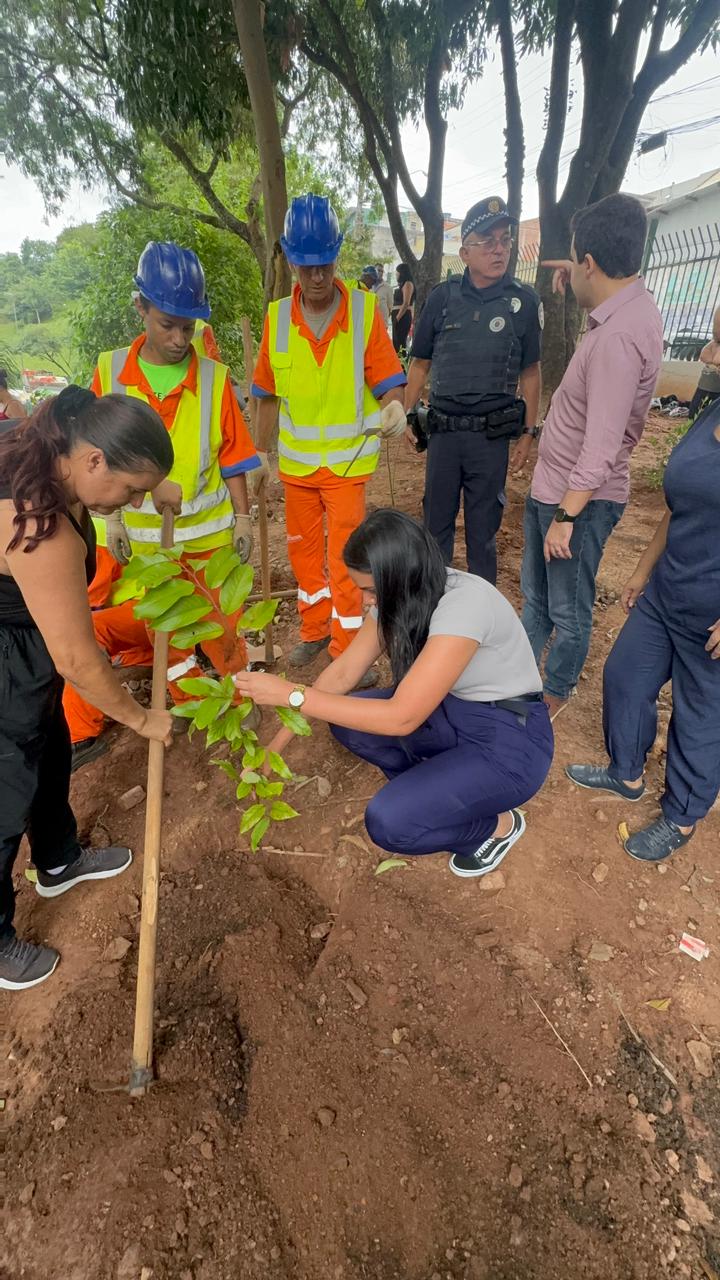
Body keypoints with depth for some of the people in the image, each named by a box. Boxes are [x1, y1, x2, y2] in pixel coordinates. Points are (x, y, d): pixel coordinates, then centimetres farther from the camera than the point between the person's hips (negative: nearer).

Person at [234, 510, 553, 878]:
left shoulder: (463, 603, -31)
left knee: (388, 822, -21)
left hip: (510, 738, -7)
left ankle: (497, 824, 7)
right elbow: (343, 672, 1)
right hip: (452, 712, 8)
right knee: (346, 720, -6)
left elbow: (401, 717, -33)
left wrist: (291, 694, -30)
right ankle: (438, 783, 12)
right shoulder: (400, 595, -6)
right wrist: (278, 742, -1)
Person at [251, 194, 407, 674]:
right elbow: (269, 396, 6)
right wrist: (259, 453, 8)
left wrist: (394, 406, -32)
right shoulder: (276, 317, -2)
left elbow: (388, 381, -10)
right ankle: (316, 630, 37)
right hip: (296, 461, 4)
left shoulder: (365, 310, -10)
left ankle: (348, 650, 17)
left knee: (344, 559, -1)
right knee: (303, 549, 15)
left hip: (348, 459, -4)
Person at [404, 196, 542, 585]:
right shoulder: (443, 296, 1)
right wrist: (408, 415, 6)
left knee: (483, 524, 8)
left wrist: (528, 432, 2)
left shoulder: (523, 300, -1)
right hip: (443, 429, 2)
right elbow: (420, 363, 9)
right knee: (437, 518, 12)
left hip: (492, 435, -1)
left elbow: (530, 372, 4)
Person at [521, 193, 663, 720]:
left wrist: (566, 515, -24)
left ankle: (557, 692, 28)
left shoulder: (617, 338, -26)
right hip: (551, 484, 10)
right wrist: (580, 279, 21)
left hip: (581, 497, -10)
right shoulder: (634, 301, 5)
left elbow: (602, 447, -28)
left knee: (568, 611, 8)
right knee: (536, 595, 22)